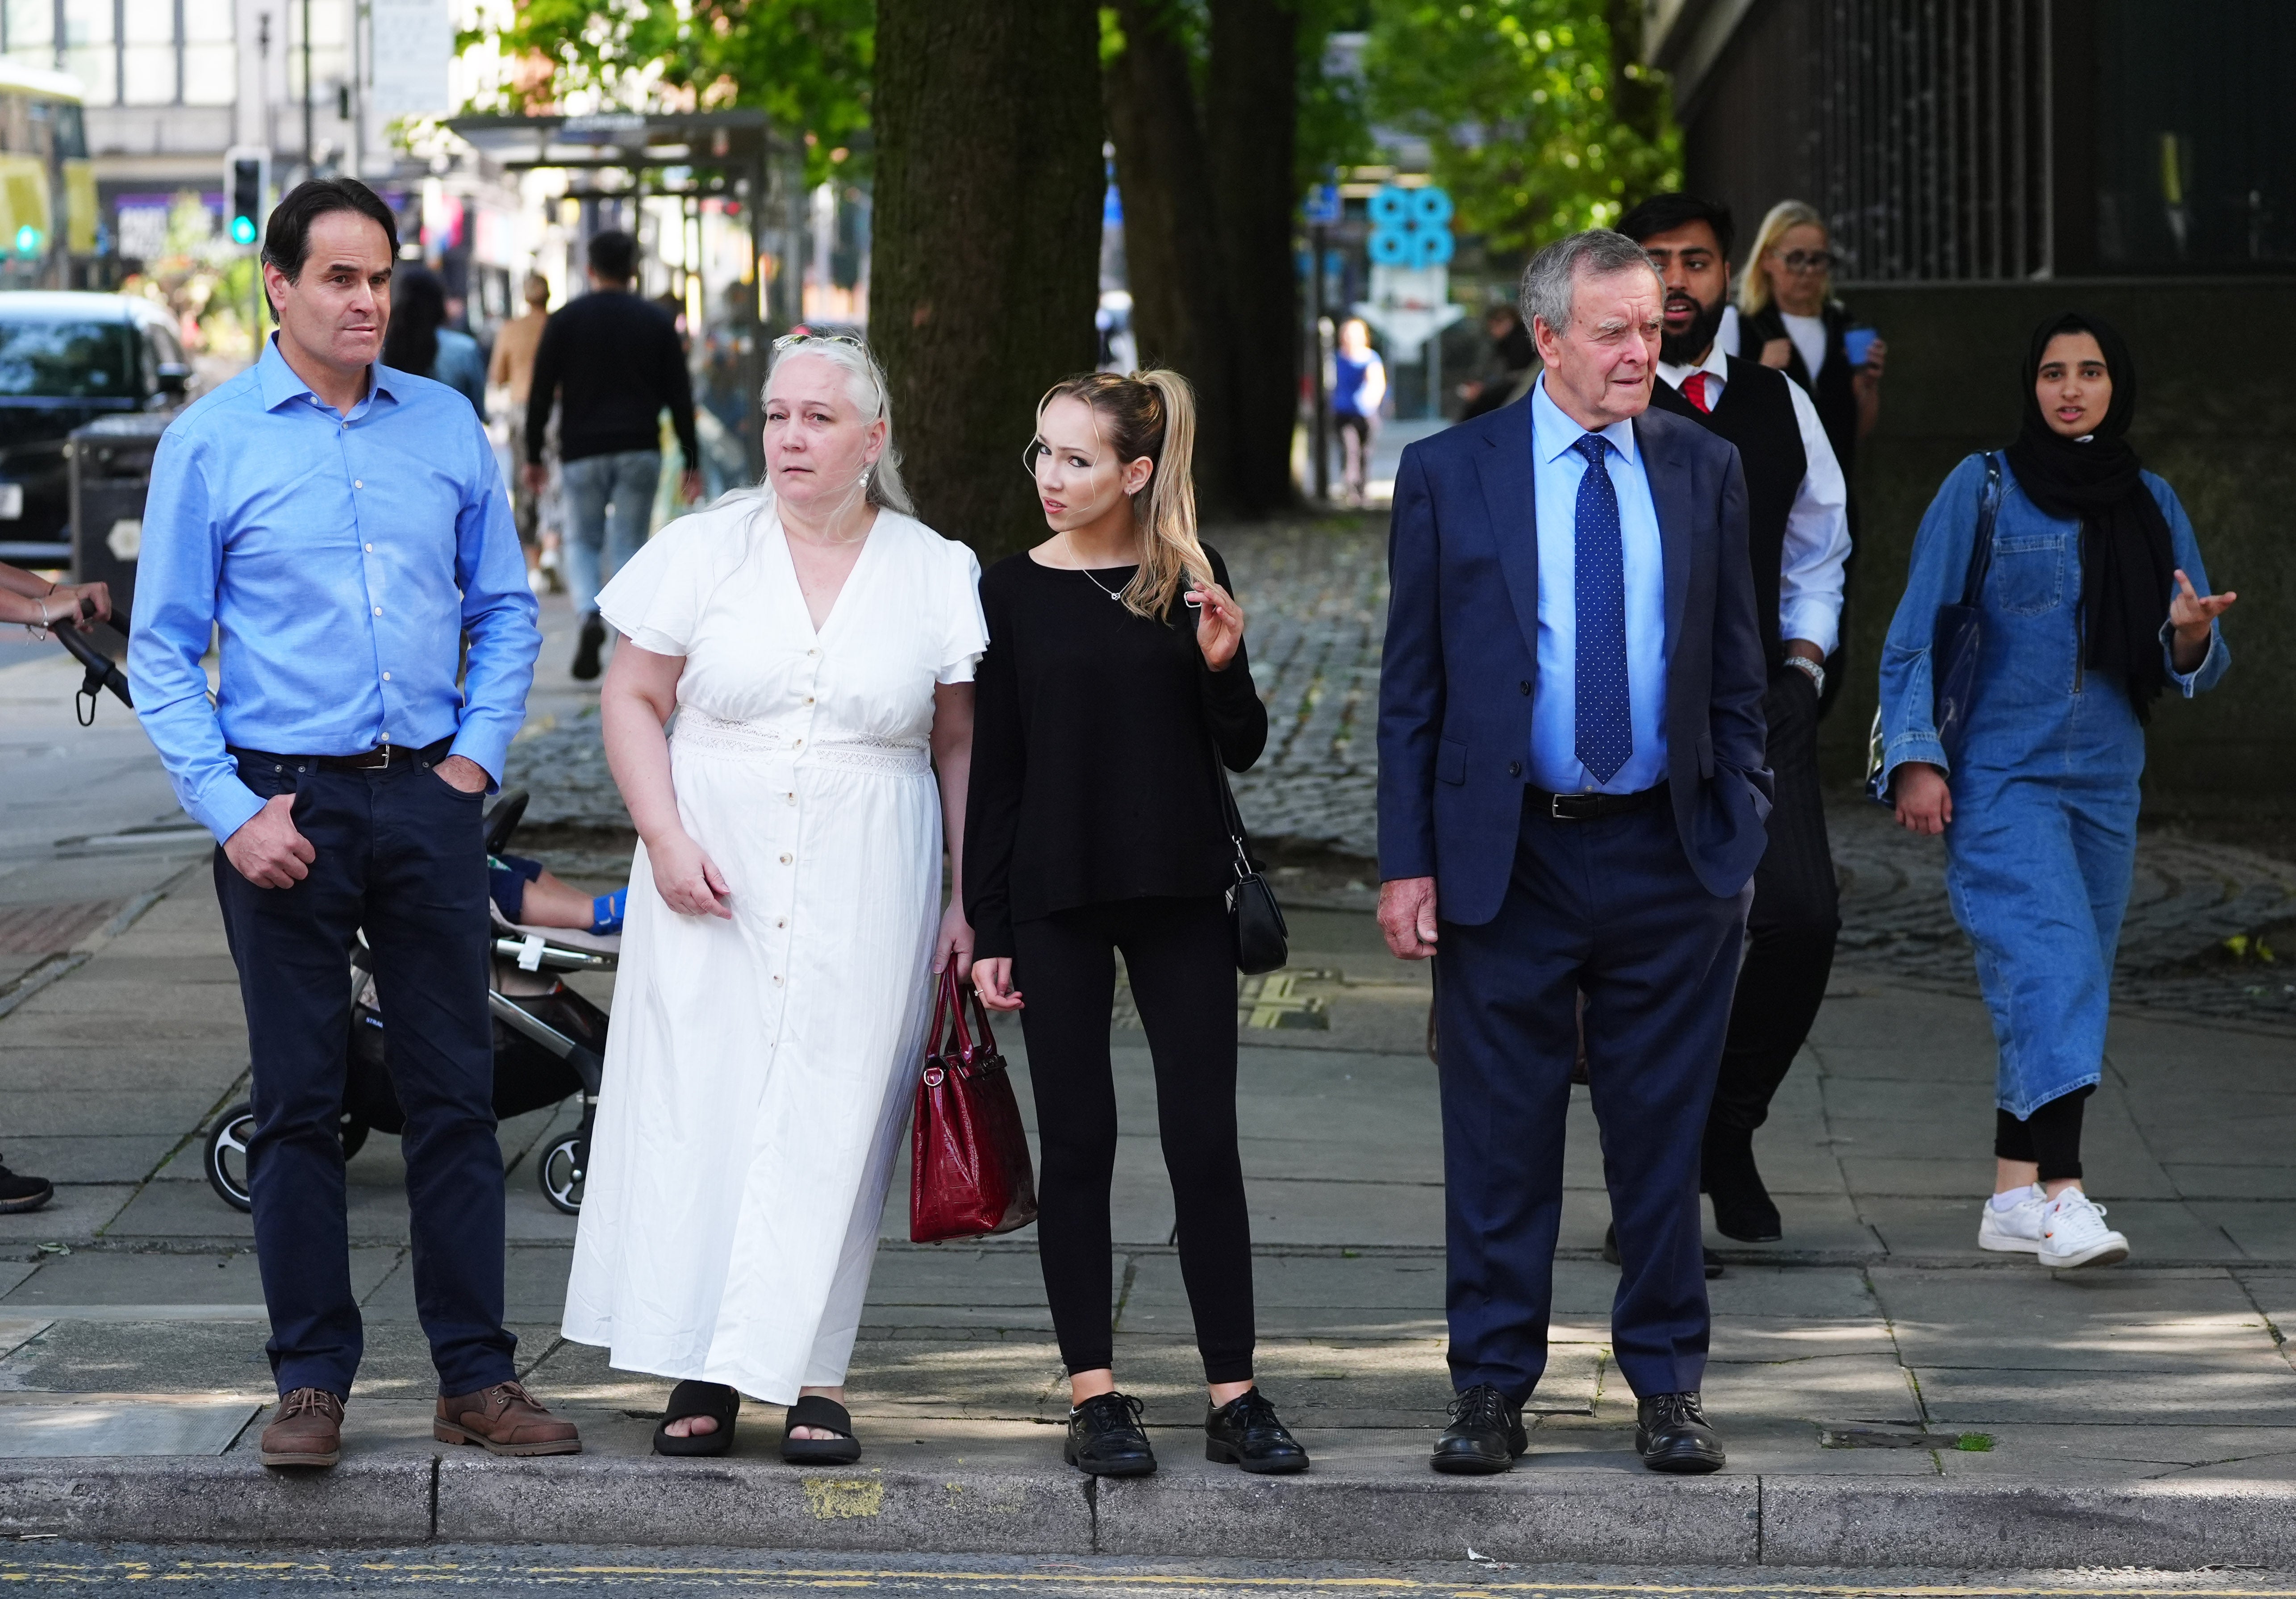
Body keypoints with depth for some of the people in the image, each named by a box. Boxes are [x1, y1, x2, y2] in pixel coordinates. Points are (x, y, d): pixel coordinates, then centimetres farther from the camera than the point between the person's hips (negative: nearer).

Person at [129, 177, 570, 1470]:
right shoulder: (211, 443, 0)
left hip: (428, 798, 2)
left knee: (458, 1092, 3)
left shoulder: (447, 428, 8)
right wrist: (232, 812, -9)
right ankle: (314, 1380, 10)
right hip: (287, 804, -2)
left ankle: (477, 1376, 9)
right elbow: (163, 648, -1)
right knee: (298, 1103, 2)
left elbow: (506, 608, 15)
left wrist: (477, 753, 2)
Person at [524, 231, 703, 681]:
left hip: (583, 453, -1)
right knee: (628, 547, 6)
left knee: (582, 542, 13)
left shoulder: (565, 321, 1)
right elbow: (679, 397, 4)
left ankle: (589, 615, -16)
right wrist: (692, 463, 8)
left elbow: (541, 394, 0)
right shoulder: (657, 322, 5)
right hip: (641, 453, 1)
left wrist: (534, 457, 7)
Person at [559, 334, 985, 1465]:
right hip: (714, 882, 0)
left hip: (865, 897, 0)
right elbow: (632, 697, 5)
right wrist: (665, 839, -7)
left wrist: (967, 900, 2)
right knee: (698, 1105, -3)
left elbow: (961, 746, 7)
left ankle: (812, 1376, 5)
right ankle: (700, 1372, 4)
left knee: (834, 1115, -1)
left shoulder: (936, 574, 4)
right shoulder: (705, 549, 3)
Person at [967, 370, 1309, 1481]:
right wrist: (986, 928, 0)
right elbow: (996, 766, 3)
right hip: (1058, 898, 0)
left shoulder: (1188, 580, 2)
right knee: (1077, 1142, 2)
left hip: (1180, 893, 0)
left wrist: (1223, 667, -15)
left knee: (1204, 1140, -1)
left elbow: (1242, 750, 6)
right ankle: (1094, 1397, 7)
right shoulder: (1016, 591, 2)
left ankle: (1233, 1394, 3)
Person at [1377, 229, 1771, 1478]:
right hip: (1507, 856, -1)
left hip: (1668, 858, 2)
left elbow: (1735, 670, 11)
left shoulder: (1705, 470, 6)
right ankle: (1493, 1388, 13)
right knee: (1500, 1138, 4)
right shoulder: (1449, 475, 0)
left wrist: (1743, 829, 3)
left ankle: (1667, 1385, 16)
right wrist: (1405, 862, -5)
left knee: (1662, 1134, 7)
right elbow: (1411, 687, 1)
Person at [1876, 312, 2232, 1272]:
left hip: (2105, 785, 5)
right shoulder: (1981, 489, -2)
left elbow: (2194, 666, 10)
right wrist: (1916, 758, -12)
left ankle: (2014, 1197, 14)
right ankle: (2061, 1196, -26)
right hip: (1999, 779, -5)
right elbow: (1915, 634, -2)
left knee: (2060, 990, 7)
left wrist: (2192, 638, -13)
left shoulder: (2152, 505, 9)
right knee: (2051, 969, -19)